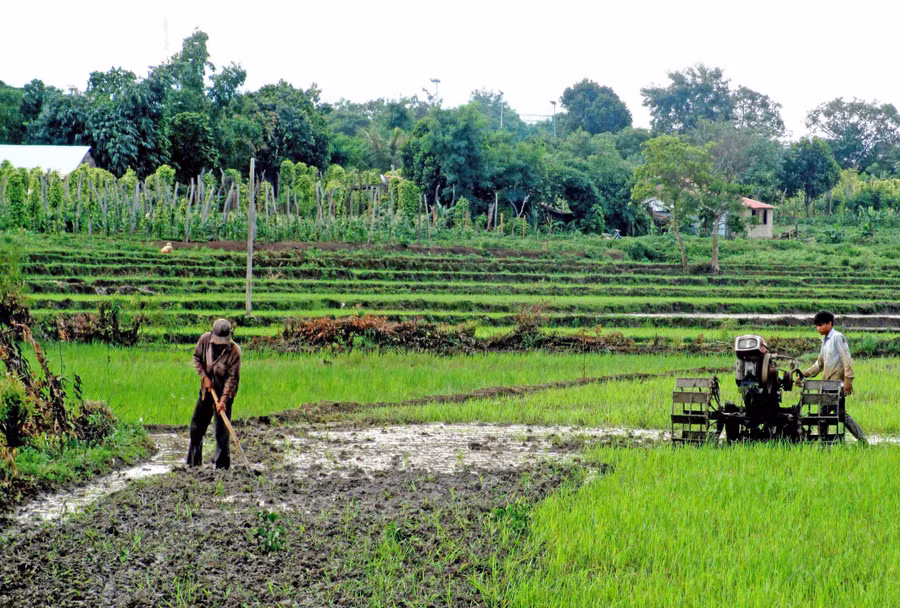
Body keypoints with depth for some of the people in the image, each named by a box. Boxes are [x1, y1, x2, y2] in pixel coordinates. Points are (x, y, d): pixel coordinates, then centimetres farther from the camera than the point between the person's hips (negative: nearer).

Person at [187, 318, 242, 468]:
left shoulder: (234, 351, -23)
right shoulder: (205, 339, -12)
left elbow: (232, 379, -21)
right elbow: (197, 357, 3)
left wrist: (223, 400, -27)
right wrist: (204, 376, -11)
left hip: (224, 392, -5)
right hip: (206, 389, 5)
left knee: (222, 430, -5)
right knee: (197, 425, 12)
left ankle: (221, 464, 4)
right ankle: (194, 462, 28)